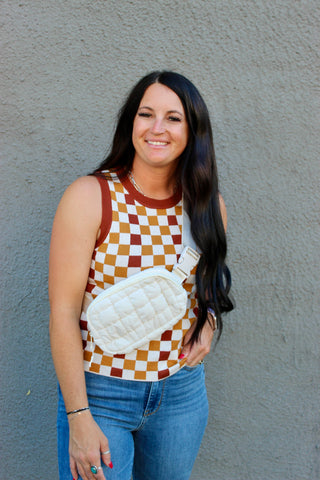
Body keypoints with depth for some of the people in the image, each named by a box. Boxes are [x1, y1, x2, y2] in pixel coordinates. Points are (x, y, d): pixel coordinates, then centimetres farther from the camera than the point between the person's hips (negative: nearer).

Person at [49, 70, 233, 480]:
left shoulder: (207, 205, -1)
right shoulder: (90, 197, -14)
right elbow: (63, 312, -15)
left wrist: (207, 322, -4)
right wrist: (78, 418, -16)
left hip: (182, 393, 4)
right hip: (99, 394, -4)